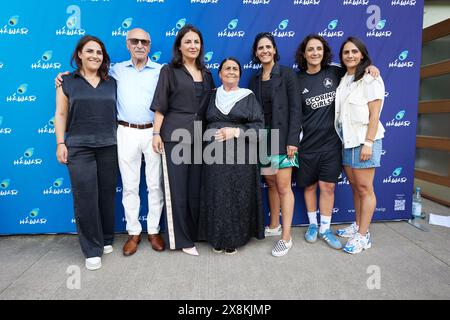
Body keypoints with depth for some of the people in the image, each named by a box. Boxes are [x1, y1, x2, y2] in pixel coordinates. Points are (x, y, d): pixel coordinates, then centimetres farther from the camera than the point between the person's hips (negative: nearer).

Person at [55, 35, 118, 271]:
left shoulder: (112, 83, 11)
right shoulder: (67, 82, 6)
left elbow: (118, 112, 12)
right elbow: (61, 114, 4)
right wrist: (60, 143, -4)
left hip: (109, 146, 2)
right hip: (79, 147, -2)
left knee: (107, 194, 7)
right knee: (85, 197, -5)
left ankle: (106, 240, 24)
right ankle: (92, 250, 6)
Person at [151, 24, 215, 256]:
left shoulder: (206, 73, 16)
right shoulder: (169, 71, 2)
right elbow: (160, 106, -2)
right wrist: (157, 133, -9)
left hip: (199, 136, 5)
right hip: (175, 135, -4)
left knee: (196, 186, 9)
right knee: (177, 187, 1)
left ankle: (195, 232, 24)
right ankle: (181, 239, 12)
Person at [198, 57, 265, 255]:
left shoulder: (248, 97, 6)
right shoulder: (212, 96, 13)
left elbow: (258, 126, -1)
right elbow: (204, 123, 20)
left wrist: (235, 131, -12)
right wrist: (210, 136, 3)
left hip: (240, 156, -2)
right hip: (214, 155, 2)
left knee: (237, 197, 0)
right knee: (216, 196, 3)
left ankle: (235, 239, 16)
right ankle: (217, 239, 19)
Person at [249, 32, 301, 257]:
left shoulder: (286, 74, -2)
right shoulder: (255, 80, 13)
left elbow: (295, 109, -8)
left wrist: (292, 140, -15)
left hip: (281, 137, -5)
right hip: (262, 138, 5)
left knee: (283, 186, -4)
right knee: (271, 184, 13)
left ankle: (286, 237, 5)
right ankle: (274, 225, 29)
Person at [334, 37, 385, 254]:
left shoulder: (370, 79, -6)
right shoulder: (343, 79, 13)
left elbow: (374, 114, -11)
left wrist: (368, 143, -17)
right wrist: (343, 139, 6)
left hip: (364, 139, -6)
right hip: (347, 140, 7)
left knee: (364, 188, -1)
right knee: (355, 186, 14)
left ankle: (363, 236, 7)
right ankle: (358, 226, 27)